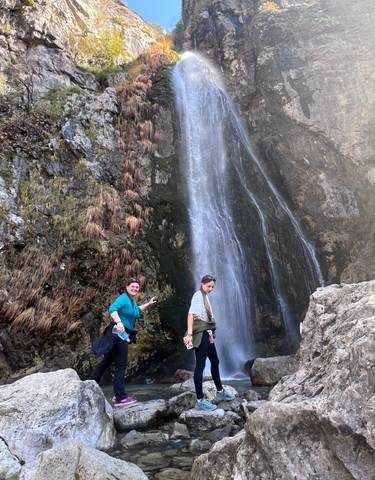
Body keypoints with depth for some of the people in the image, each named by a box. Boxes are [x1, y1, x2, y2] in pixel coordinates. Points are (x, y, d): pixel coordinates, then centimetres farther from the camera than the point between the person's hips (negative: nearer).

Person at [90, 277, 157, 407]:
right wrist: (119, 322, -45)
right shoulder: (123, 298, -15)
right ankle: (120, 398, 1)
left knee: (107, 361, 17)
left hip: (122, 334, 10)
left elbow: (136, 310, 35)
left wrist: (148, 304, 37)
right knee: (121, 365, -5)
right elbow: (112, 309, -33)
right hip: (119, 333, -10)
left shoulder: (133, 300, 14)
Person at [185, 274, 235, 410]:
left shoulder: (205, 296, 16)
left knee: (215, 361, 18)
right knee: (200, 365, -7)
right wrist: (189, 333, -30)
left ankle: (220, 392, 33)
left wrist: (211, 334, 16)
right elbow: (191, 314, -22)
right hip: (200, 333, -10)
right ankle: (200, 401, -1)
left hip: (207, 333, 10)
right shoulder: (198, 295, -11)